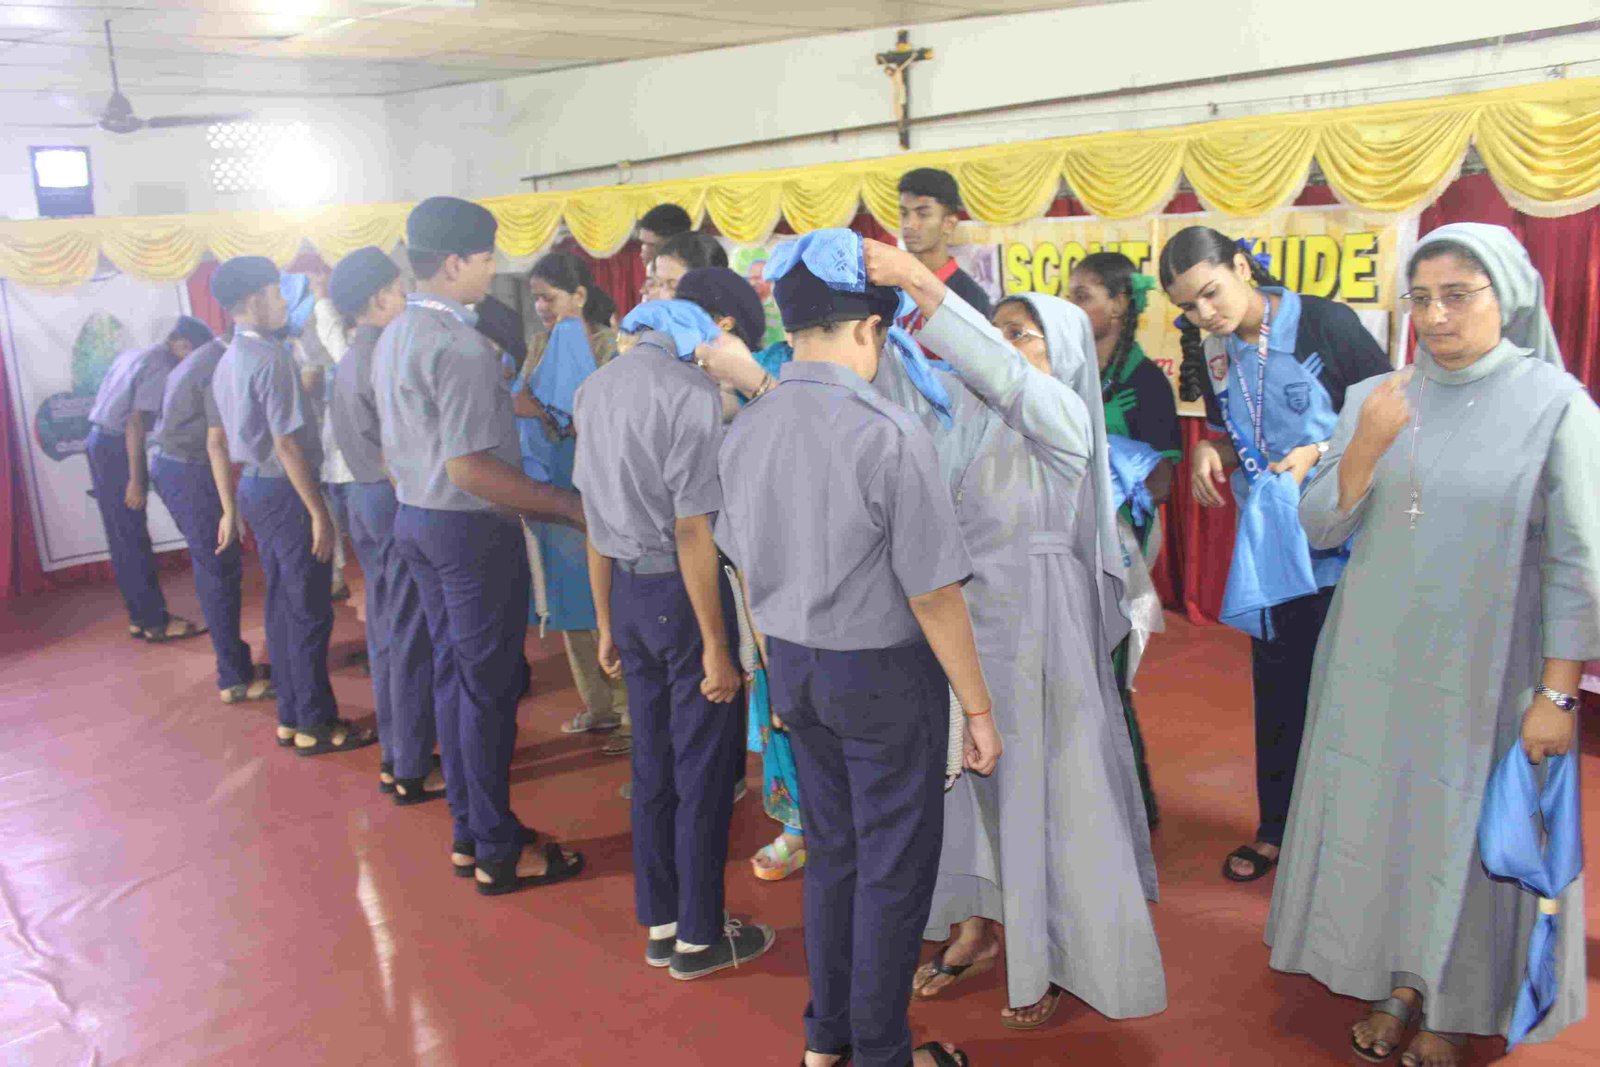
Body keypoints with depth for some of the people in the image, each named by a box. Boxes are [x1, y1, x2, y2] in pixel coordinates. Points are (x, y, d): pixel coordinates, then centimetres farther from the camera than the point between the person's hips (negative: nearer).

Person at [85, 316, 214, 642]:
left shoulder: (135, 355, 15)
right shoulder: (160, 367, -13)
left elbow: (111, 405, 17)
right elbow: (135, 422, -20)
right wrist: (136, 480, -20)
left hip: (100, 443, 9)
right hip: (117, 448, -9)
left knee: (123, 538, 12)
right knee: (133, 539, -4)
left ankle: (140, 616, 18)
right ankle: (155, 621, 2)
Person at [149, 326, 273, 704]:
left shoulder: (204, 357, 14)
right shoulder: (223, 369, -17)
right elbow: (217, 443, -25)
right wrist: (230, 510, -26)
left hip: (170, 463, 10)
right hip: (191, 471, -10)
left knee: (212, 569, 16)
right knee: (220, 573, -4)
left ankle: (235, 661, 26)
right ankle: (236, 678, 2)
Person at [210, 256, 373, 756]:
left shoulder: (227, 362, 12)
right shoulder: (271, 357, -17)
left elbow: (219, 441, 16)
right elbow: (287, 441, -21)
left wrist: (231, 509, 22)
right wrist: (319, 513, -19)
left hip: (254, 488, 9)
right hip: (286, 490, -9)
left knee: (281, 607, 15)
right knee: (310, 612, -1)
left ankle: (291, 717, 23)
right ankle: (316, 724, 8)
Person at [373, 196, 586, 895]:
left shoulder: (393, 338, 11)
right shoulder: (460, 345, -20)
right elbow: (469, 467, -25)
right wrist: (564, 505, -21)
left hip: (416, 519, 10)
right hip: (471, 529, -9)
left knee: (453, 675, 16)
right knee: (488, 687, 0)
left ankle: (468, 833, 27)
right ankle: (497, 852, 12)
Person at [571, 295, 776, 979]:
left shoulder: (596, 388, 8)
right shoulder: (689, 391, -17)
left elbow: (596, 520, 11)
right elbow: (692, 529, -19)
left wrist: (607, 624, 17)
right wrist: (717, 647, -14)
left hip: (628, 590, 8)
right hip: (683, 591, -8)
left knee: (652, 763, 16)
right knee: (704, 770, 6)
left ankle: (660, 926, 28)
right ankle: (699, 937, 18)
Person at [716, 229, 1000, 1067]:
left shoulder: (744, 431, -2)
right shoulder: (889, 434, -21)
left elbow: (749, 568, 8)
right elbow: (932, 595, -19)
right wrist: (979, 711, -8)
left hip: (793, 667, 6)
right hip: (884, 674, -6)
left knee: (831, 850, 21)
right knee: (894, 869, 12)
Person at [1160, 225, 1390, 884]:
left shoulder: (1326, 323, -13)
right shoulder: (1212, 351, 3)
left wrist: (1322, 452, -22)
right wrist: (1209, 452, -7)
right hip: (1268, 539, 5)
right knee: (1277, 684, 13)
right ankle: (1276, 829, 28)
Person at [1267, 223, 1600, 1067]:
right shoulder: (1374, 399, 2)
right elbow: (1321, 529, -2)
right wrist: (1367, 446, -17)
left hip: (1485, 673, -3)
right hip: (1374, 665, 4)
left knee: (1470, 835, 7)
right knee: (1377, 819, 12)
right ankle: (1396, 989, 33)